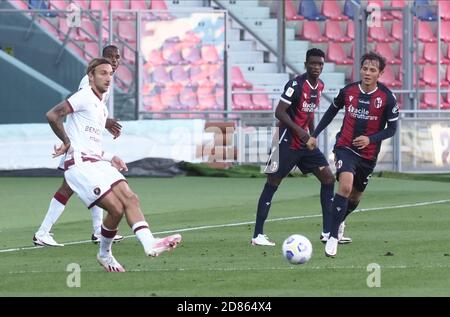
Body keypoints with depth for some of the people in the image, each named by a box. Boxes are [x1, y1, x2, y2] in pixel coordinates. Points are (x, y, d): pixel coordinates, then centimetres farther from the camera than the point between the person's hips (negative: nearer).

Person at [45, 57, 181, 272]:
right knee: (116, 208, -17)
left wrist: (110, 158, 18)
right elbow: (52, 115, -15)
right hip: (80, 164, -9)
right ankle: (104, 254, 1)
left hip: (98, 163, 9)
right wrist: (67, 141, -9)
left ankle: (149, 243, -23)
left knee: (130, 199, -13)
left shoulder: (102, 108, 24)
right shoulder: (85, 97, -5)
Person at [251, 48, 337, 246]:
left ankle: (327, 231, 6)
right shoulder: (296, 85, -17)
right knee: (272, 183, -4)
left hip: (306, 142, 8)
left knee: (328, 178, 1)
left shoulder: (319, 86, 8)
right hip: (287, 142, -8)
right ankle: (258, 235, -1)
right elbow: (279, 112, -21)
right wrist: (298, 130, -30)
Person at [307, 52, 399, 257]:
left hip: (368, 154, 2)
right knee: (345, 186, -27)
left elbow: (391, 129, -3)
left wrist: (370, 139, -19)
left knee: (355, 197, 17)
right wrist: (315, 135, 10)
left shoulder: (387, 98, -11)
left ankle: (338, 222, 50)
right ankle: (333, 237, -24)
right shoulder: (348, 91, -6)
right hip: (345, 147, -2)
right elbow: (332, 112, 12)